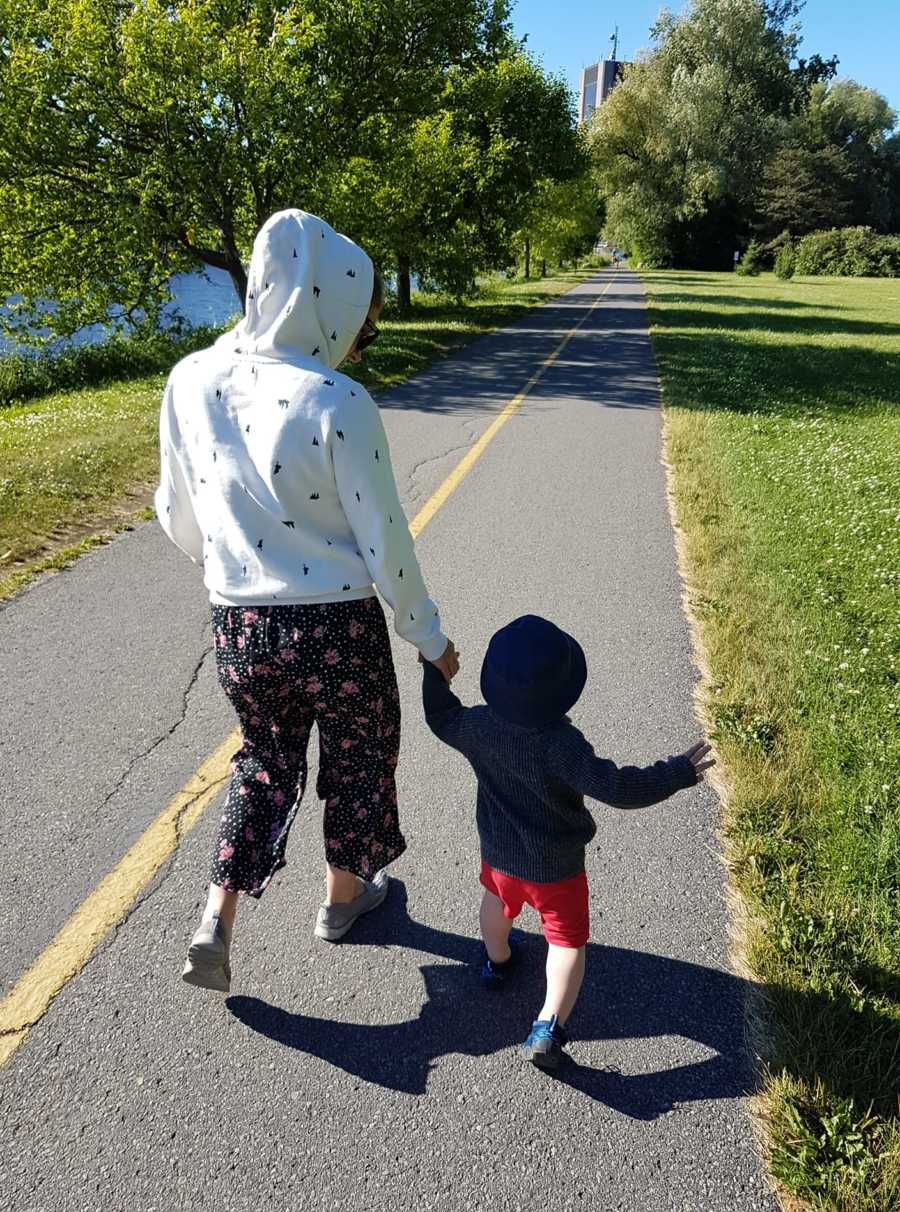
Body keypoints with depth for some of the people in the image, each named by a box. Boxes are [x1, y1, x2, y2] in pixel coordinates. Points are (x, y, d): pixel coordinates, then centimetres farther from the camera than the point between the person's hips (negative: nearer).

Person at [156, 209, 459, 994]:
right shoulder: (339, 404, -20)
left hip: (236, 625, 4)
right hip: (337, 627, -4)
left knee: (265, 761, 27)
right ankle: (344, 897, 44)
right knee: (356, 757, 23)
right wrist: (430, 636, 0)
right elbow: (386, 545, -14)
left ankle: (216, 924, 22)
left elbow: (179, 517, 5)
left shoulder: (190, 381, -5)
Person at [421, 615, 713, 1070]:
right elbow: (615, 786, -36)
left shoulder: (479, 727, -17)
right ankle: (548, 1026, 0)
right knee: (567, 940, 11)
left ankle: (497, 961, 59)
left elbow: (443, 720, 4)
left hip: (498, 851, 5)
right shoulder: (561, 744, -33)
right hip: (556, 866, -5)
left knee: (497, 900, 34)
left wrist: (435, 670, 17)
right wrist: (679, 773, -27)